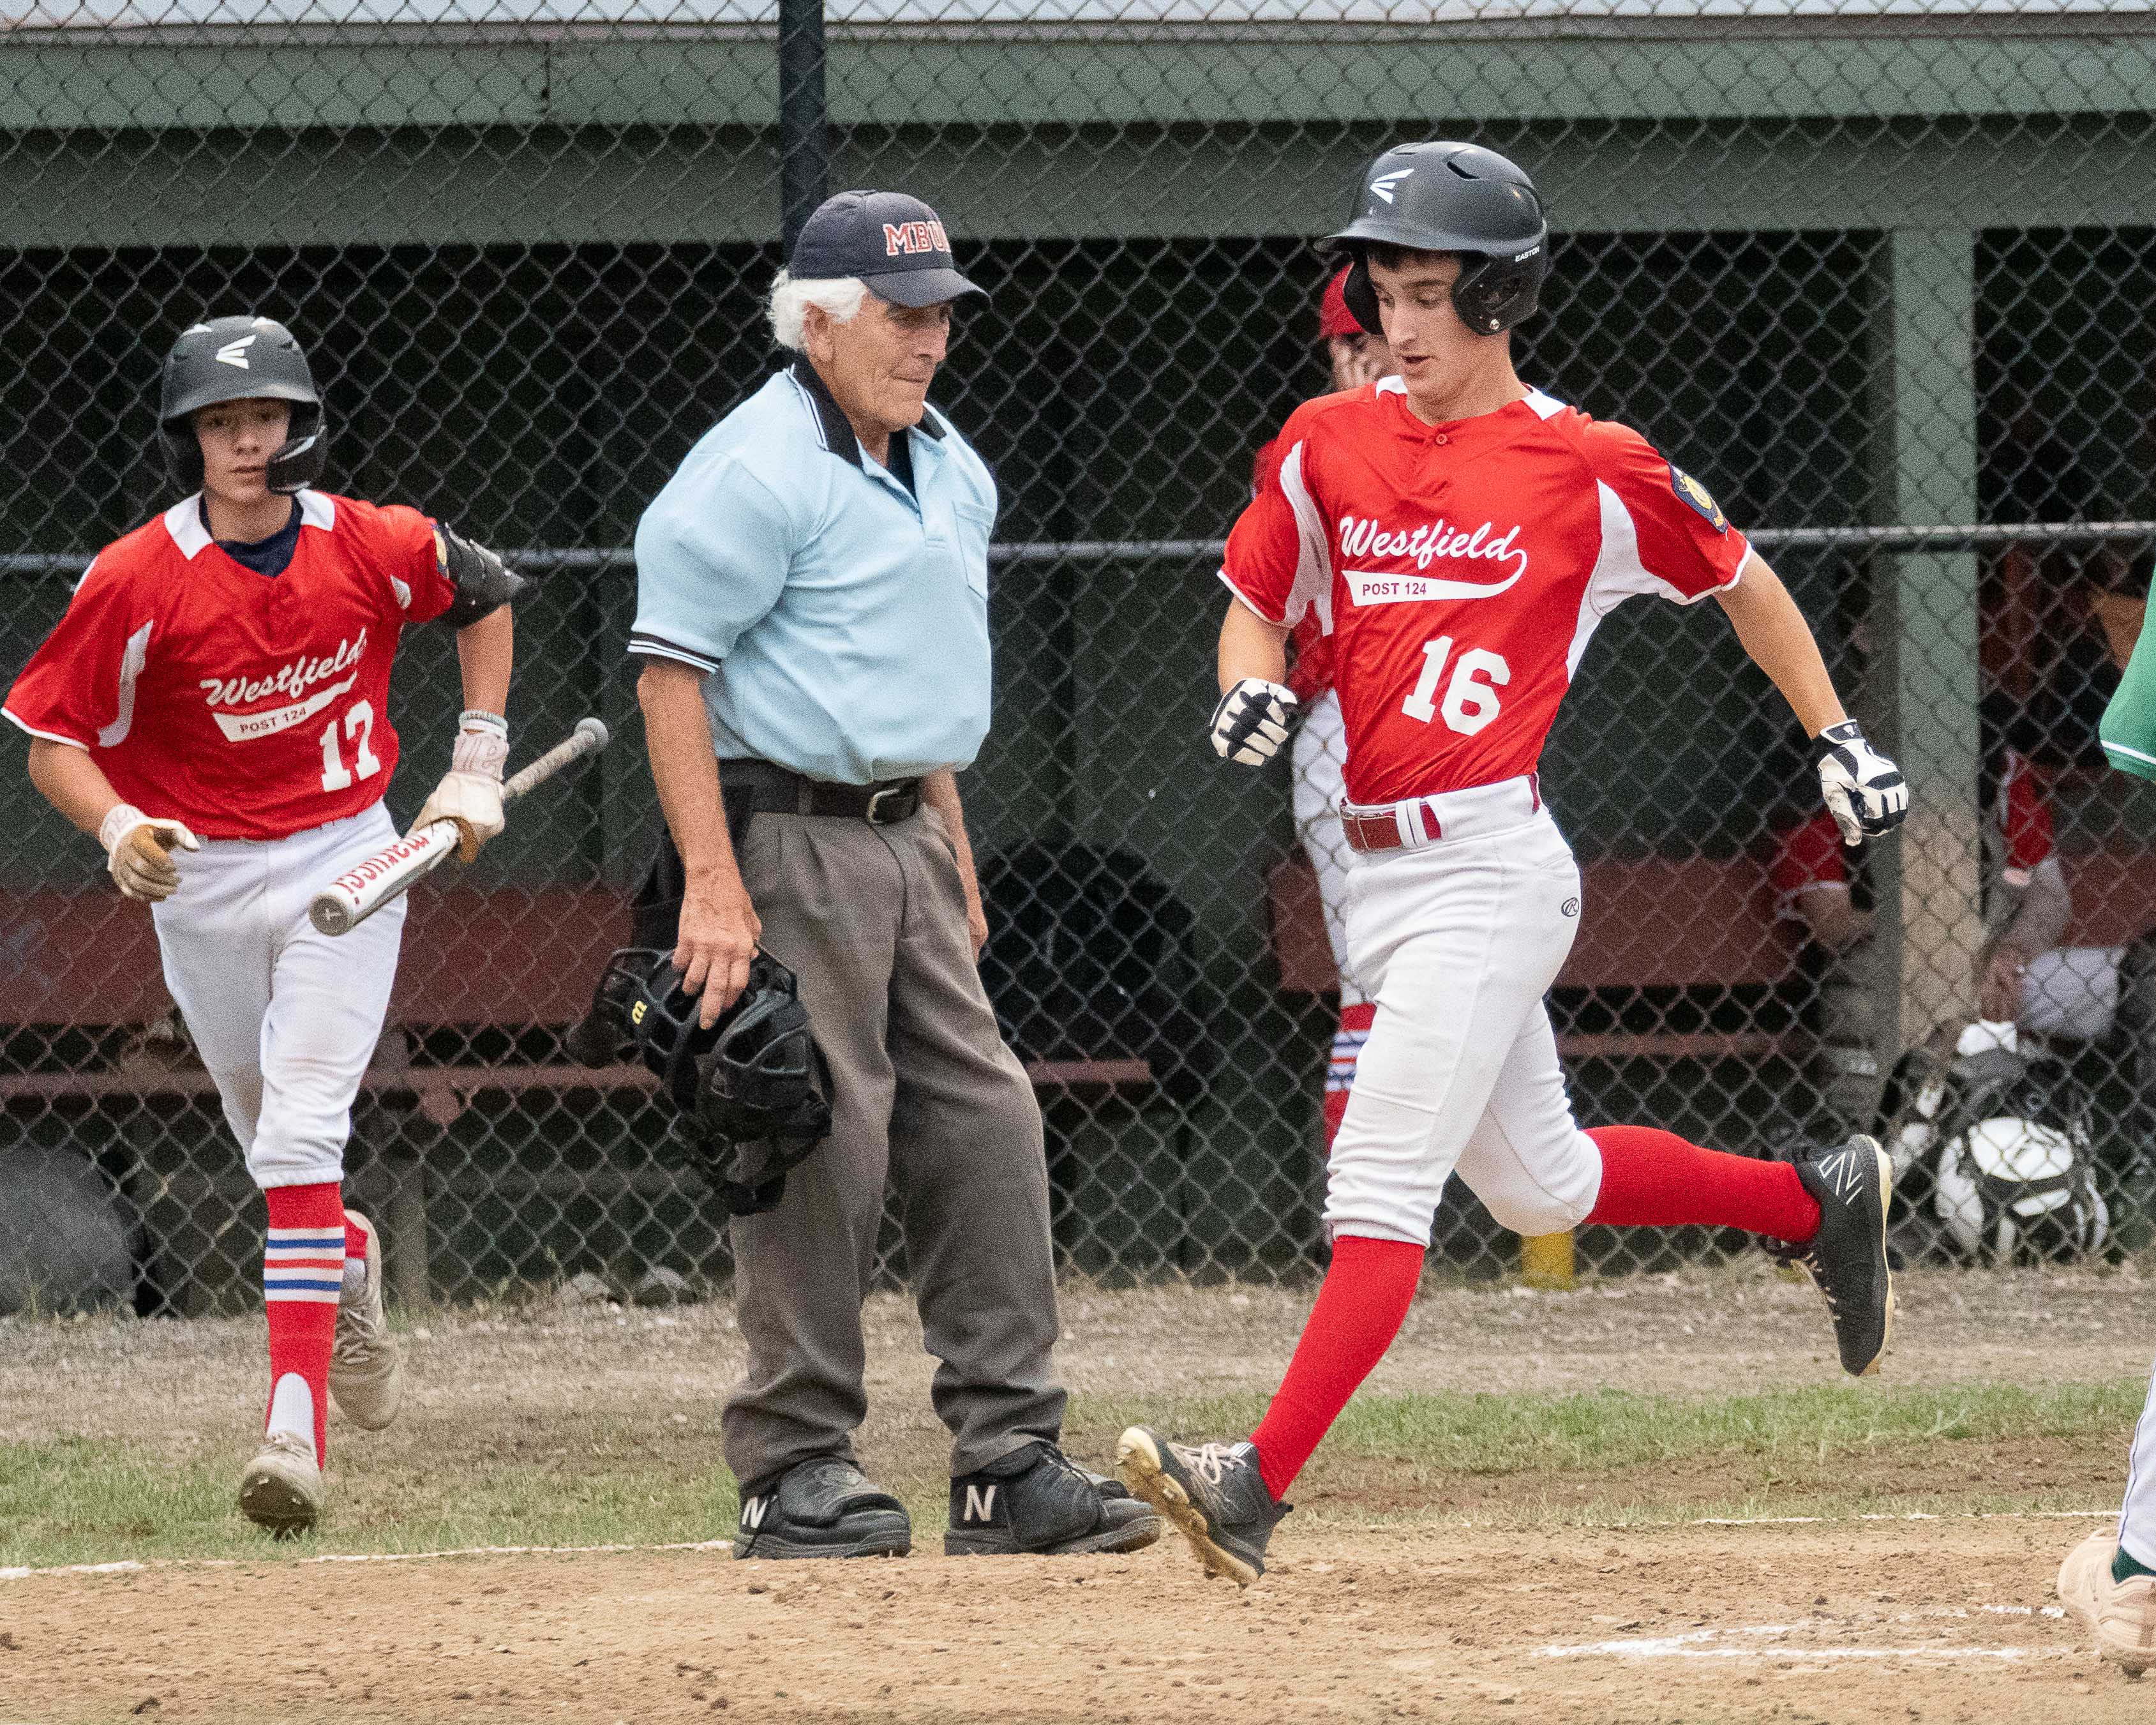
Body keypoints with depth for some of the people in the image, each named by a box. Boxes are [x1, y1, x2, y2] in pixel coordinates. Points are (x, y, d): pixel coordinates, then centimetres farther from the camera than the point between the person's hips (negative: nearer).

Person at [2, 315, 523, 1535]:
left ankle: (298, 1426, -21)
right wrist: (118, 826, -30)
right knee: (277, 1143, 16)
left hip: (345, 864, -1)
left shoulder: (375, 548, -9)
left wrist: (478, 765, 7)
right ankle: (351, 1261, 52)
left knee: (301, 1133, -16)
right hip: (202, 880, 1)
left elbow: (487, 596, 12)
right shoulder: (140, 580, -14)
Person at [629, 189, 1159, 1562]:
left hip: (906, 841, 9)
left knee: (985, 1127, 5)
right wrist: (712, 883, -23)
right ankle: (798, 1473, 0)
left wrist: (956, 859, 22)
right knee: (824, 1143, -8)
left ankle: (1011, 1462, 8)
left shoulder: (949, 469, 15)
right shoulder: (758, 471, -13)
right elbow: (670, 670, -17)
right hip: (790, 841, -9)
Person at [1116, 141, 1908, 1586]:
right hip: (1380, 869, 7)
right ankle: (1818, 1202, 39)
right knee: (1540, 1186, 19)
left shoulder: (1588, 471, -6)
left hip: (1491, 864, -7)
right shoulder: (1330, 447, 8)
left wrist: (1839, 738, 7)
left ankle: (1258, 1490, -22)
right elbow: (1256, 599, 17)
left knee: (1381, 1183, -15)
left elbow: (1741, 581, 8)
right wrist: (1251, 688, -5)